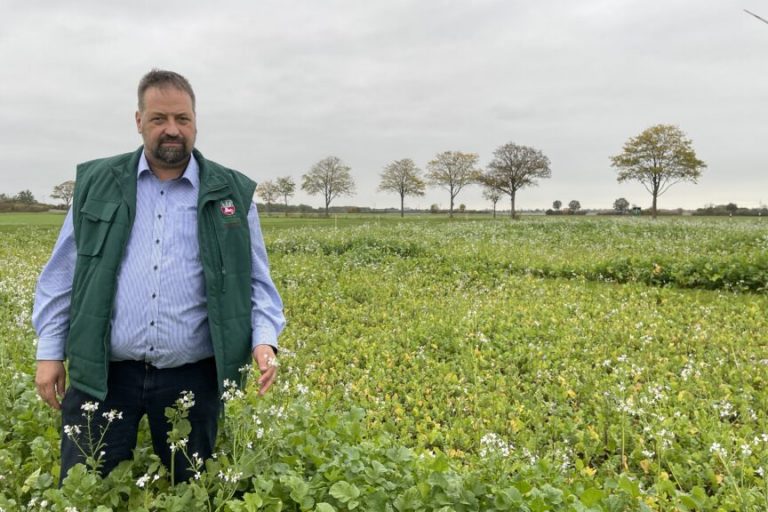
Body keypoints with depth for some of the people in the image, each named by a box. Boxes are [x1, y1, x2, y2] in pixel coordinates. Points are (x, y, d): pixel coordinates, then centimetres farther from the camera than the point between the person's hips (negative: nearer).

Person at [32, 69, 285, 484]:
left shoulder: (232, 193, 2)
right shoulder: (97, 184, 6)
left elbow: (255, 281, 4)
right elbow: (63, 273, 9)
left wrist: (264, 339, -11)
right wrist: (50, 351, 5)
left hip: (192, 378, 0)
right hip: (102, 374, 1)